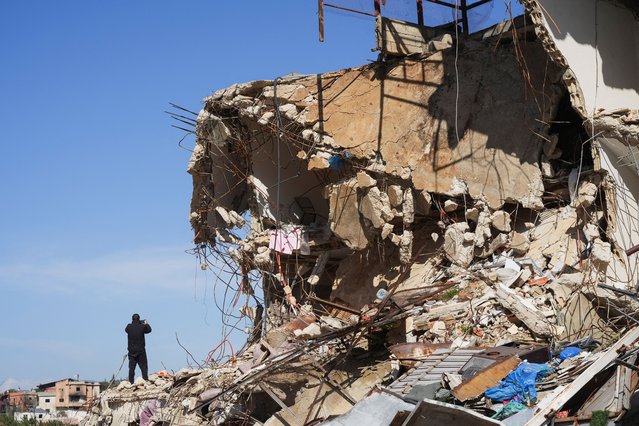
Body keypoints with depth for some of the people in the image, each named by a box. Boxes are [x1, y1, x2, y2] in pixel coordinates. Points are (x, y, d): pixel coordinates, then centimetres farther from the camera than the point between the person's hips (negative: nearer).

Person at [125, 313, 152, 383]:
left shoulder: (129, 327, -5)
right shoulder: (142, 327, -10)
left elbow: (126, 329, 19)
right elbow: (149, 330, 10)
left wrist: (133, 323, 30)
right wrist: (146, 323, 29)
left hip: (131, 351, 2)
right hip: (141, 351, -2)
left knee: (131, 368, 6)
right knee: (144, 367, 2)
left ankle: (131, 382, 3)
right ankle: (145, 381, -5)